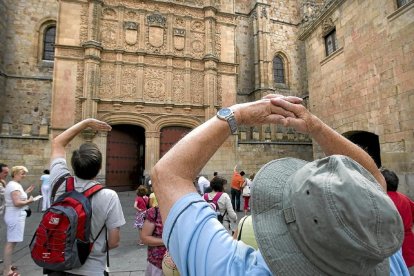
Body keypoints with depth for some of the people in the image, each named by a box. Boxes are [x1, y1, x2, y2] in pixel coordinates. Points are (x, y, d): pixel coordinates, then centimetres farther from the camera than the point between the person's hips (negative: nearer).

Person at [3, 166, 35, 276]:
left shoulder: (13, 184, 14)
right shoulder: (14, 185, -18)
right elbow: (17, 203, -26)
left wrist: (26, 192, 15)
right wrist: (29, 201, -12)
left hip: (14, 215, 11)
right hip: (15, 216, -11)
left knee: (11, 242, 20)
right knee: (11, 243, -6)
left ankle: (7, 266, 32)